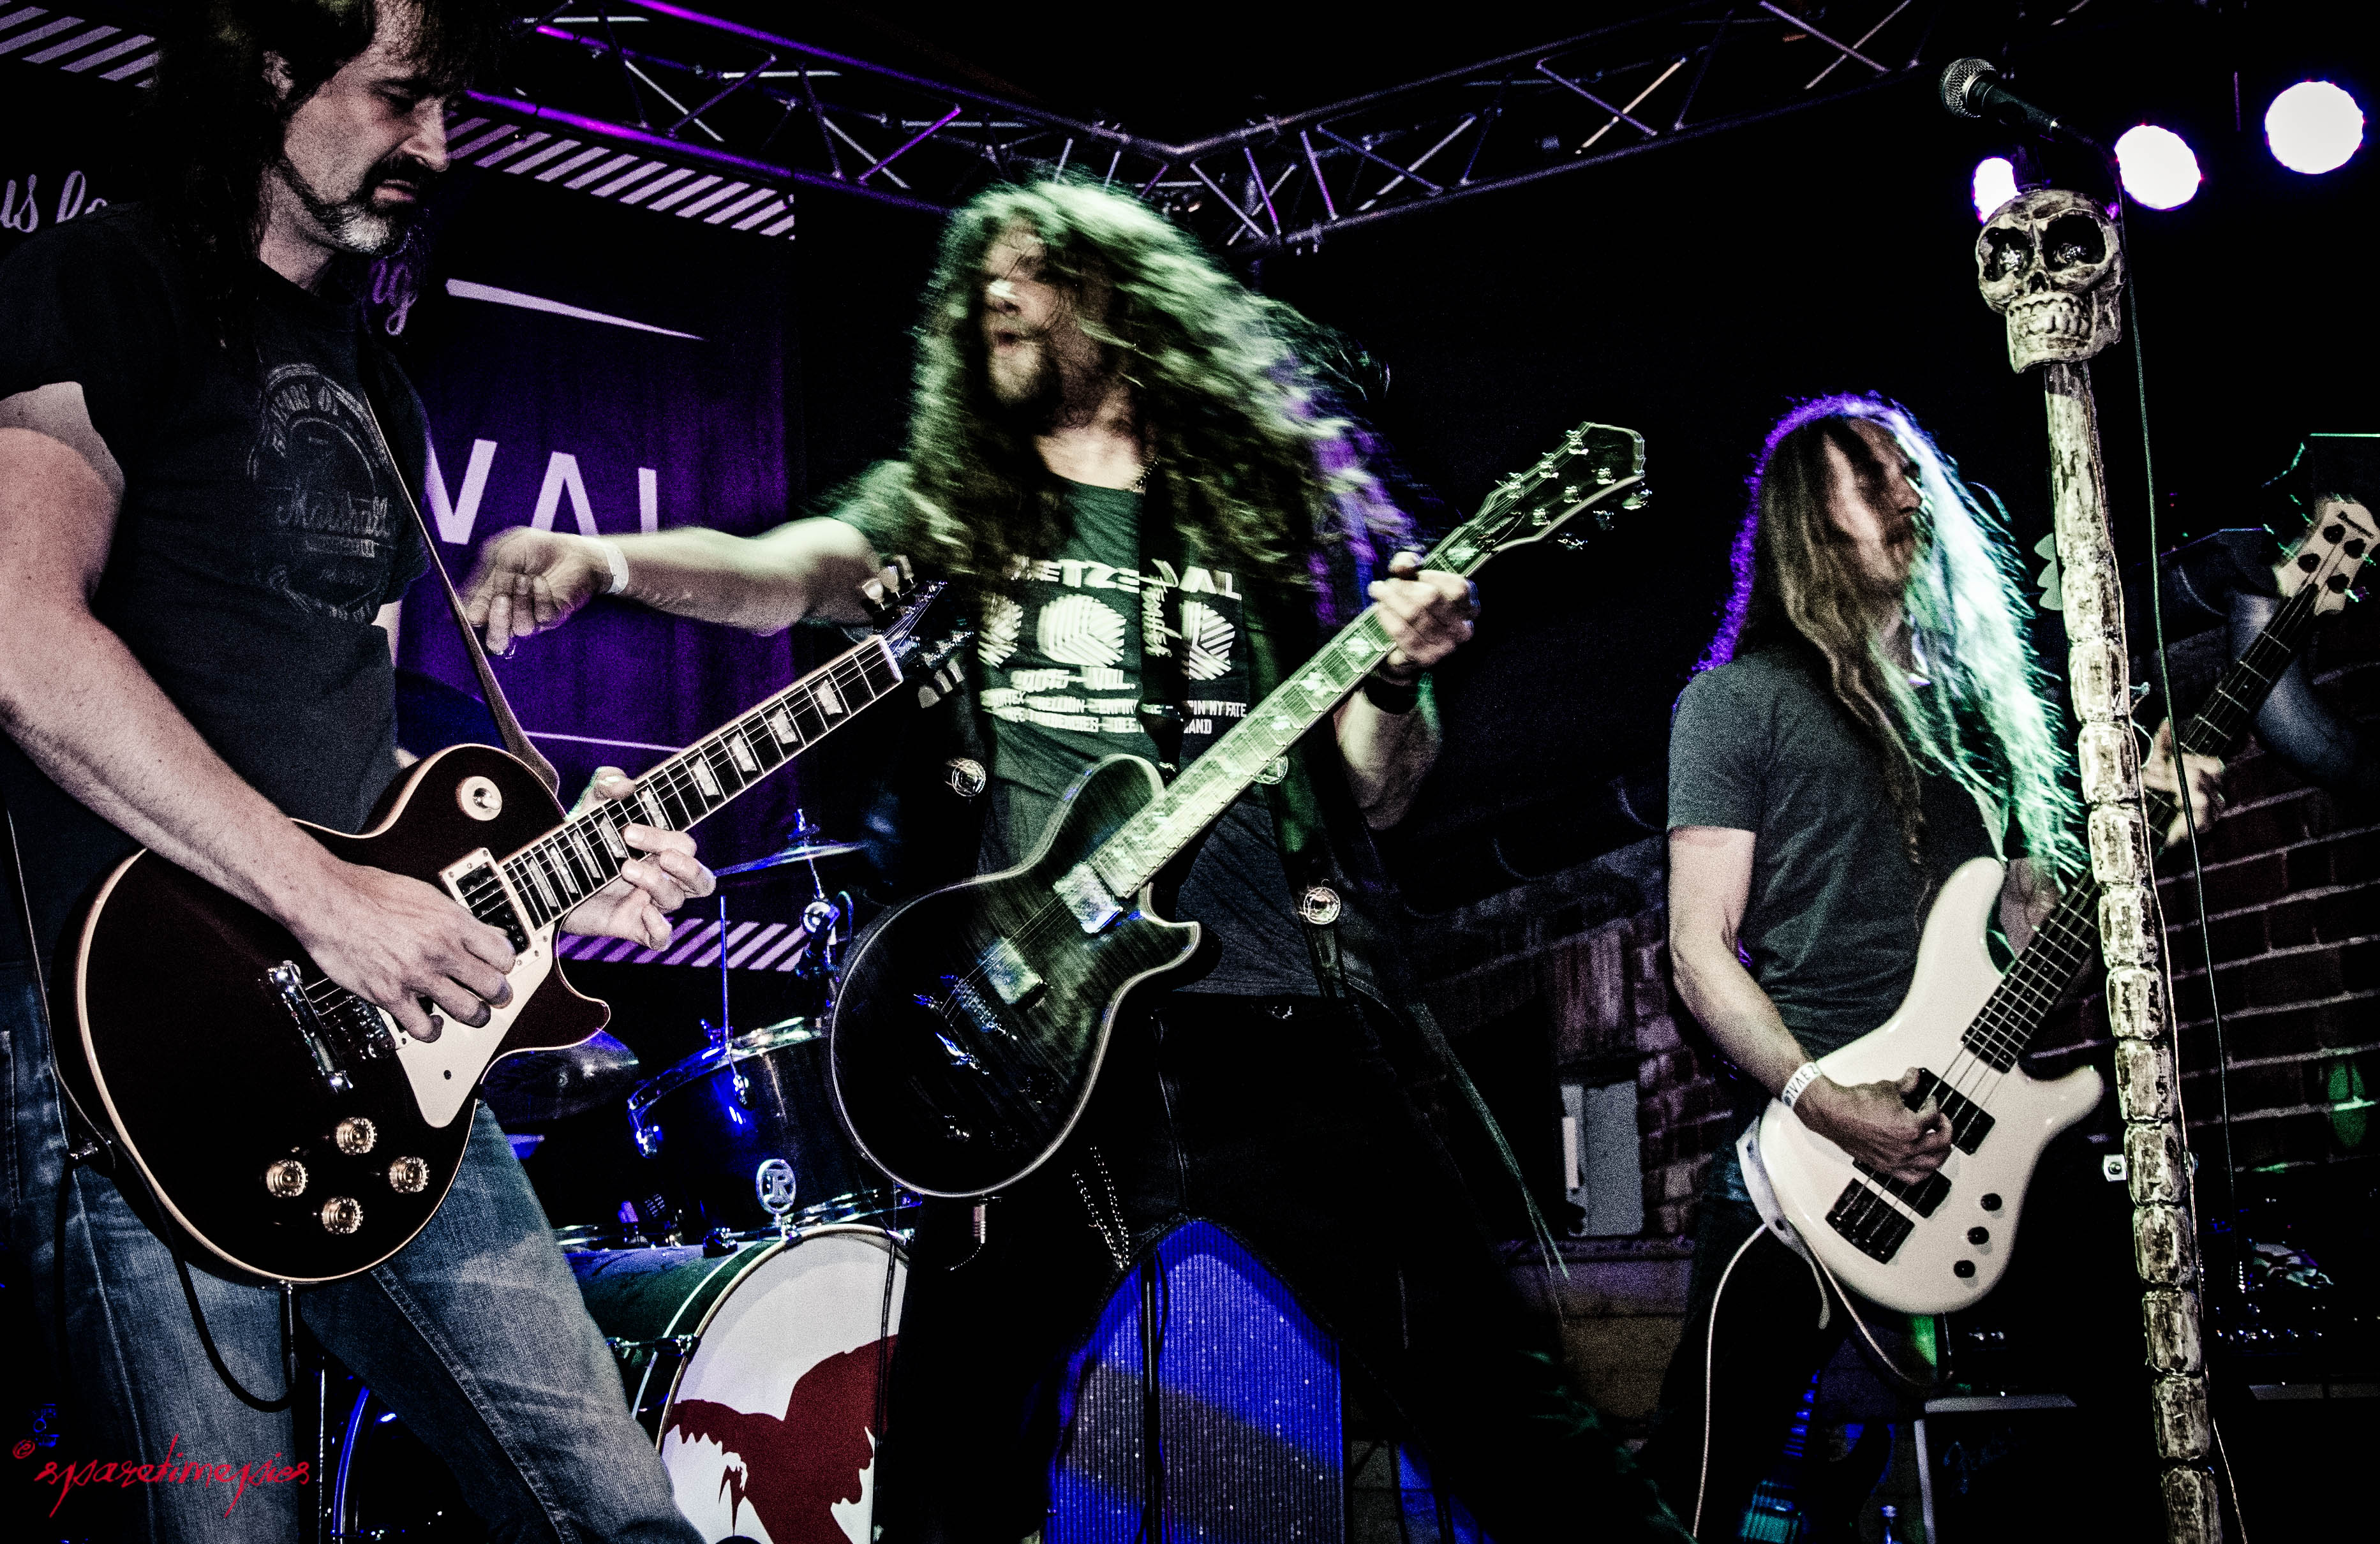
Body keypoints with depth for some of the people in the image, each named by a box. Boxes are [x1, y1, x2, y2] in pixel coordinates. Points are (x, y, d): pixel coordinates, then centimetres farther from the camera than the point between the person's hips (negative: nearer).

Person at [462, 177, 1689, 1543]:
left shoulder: (1271, 493, 14)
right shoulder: (941, 505, 14)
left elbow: (1371, 793, 13)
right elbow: (779, 574, -8)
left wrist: (1398, 675, -8)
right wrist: (605, 559, -27)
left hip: (1276, 1021, 0)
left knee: (1493, 1404, -2)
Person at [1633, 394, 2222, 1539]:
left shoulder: (1974, 693, 19)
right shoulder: (1741, 698, 1)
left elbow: (2029, 922, 21)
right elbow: (1699, 948, -5)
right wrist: (1820, 1099, -18)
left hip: (1983, 1134, 6)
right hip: (1806, 1156, -5)